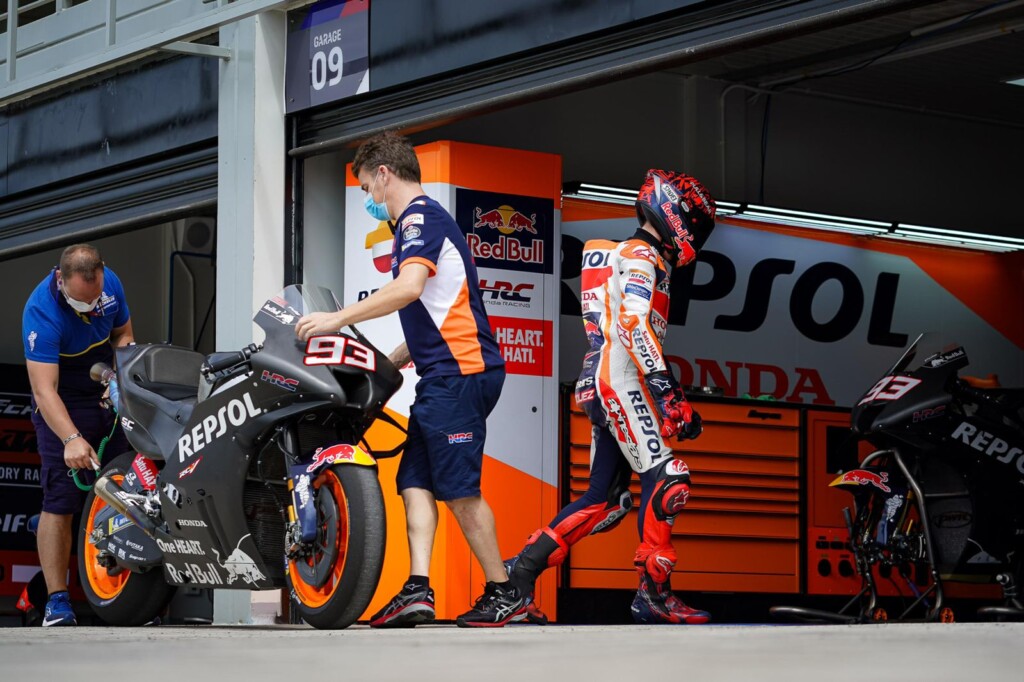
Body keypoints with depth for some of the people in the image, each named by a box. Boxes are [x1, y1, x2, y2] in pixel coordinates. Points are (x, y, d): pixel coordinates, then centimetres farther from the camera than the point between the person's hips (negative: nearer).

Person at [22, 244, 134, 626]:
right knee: (60, 502, -13)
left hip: (109, 394, 6)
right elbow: (44, 390, -33)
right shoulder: (41, 311, -27)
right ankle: (57, 600, -10)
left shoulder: (110, 283, -8)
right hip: (63, 405, -6)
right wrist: (71, 439, -47)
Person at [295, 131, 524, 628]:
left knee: (459, 489, -8)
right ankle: (418, 589, -5)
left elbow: (408, 288, -26)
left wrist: (338, 319, -23)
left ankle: (504, 594, -1)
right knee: (415, 480, 3)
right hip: (442, 375, 11)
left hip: (458, 373, -11)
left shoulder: (420, 217, -8)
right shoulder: (421, 222, 24)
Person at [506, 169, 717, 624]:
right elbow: (634, 322, -21)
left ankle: (523, 567, 6)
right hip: (620, 382, -10)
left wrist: (675, 400, 24)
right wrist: (665, 388, -27)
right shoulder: (642, 255, -4)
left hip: (600, 384, 10)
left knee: (606, 500, 8)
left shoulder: (631, 257, 28)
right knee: (665, 480, -14)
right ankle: (653, 594, -16)